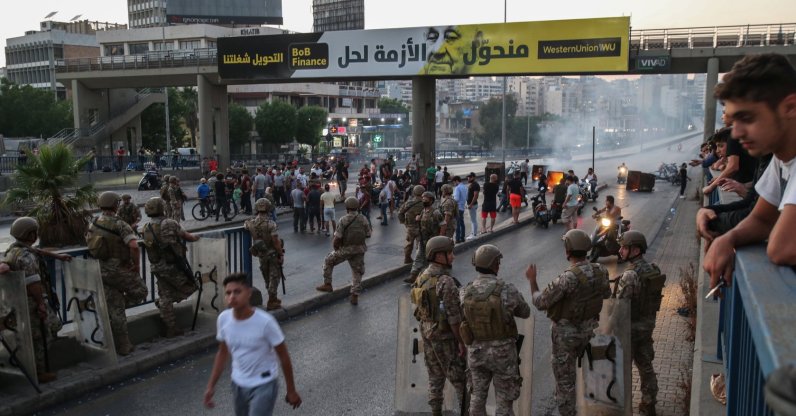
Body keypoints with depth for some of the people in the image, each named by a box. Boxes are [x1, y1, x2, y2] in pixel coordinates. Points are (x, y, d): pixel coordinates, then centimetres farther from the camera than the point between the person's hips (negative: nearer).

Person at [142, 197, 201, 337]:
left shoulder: (146, 229, 6)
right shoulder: (169, 223, -12)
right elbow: (185, 236, -2)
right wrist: (194, 237, 21)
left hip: (157, 267, 7)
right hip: (172, 266, -6)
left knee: (165, 297, 13)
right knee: (190, 287, 11)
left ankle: (171, 329, 16)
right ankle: (161, 301, 9)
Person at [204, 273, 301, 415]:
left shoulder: (265, 322, -26)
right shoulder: (223, 319, -11)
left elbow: (283, 356, -13)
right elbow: (223, 353, 6)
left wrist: (291, 391, -5)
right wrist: (211, 386, 5)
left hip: (264, 385, -5)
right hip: (238, 384, 6)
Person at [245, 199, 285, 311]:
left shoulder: (252, 223, -7)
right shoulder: (271, 224, -22)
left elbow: (245, 225, 18)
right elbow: (276, 241, -22)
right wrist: (281, 254, -15)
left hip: (261, 255, 5)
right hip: (273, 254, -5)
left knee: (267, 278, 20)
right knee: (274, 277, 5)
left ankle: (273, 298, 32)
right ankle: (271, 302, 4)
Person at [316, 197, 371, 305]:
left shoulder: (344, 220, -13)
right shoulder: (363, 219, -2)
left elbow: (337, 237, -15)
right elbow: (368, 234, 4)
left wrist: (335, 247, 2)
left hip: (345, 249, -3)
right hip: (360, 250, 4)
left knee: (328, 261, 19)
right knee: (357, 272, 15)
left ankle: (327, 284, 18)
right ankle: (355, 296, 14)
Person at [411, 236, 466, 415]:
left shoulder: (422, 277, 3)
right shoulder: (446, 282, -24)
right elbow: (453, 316, -23)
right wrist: (461, 341, -16)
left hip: (427, 332, 8)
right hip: (445, 336, -8)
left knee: (435, 376, 16)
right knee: (459, 376, 5)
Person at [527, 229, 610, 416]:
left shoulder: (567, 278, -31)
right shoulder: (600, 271, -10)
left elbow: (540, 302, -22)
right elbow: (606, 294, 11)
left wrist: (532, 280, -8)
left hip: (566, 332, -7)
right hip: (588, 329, 7)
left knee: (564, 377, 8)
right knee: (568, 368, 29)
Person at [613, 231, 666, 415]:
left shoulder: (630, 276, -27)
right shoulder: (654, 270, -1)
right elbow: (654, 297, 8)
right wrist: (649, 319, 18)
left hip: (630, 328, -8)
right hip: (648, 325, 8)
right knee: (646, 366, 18)